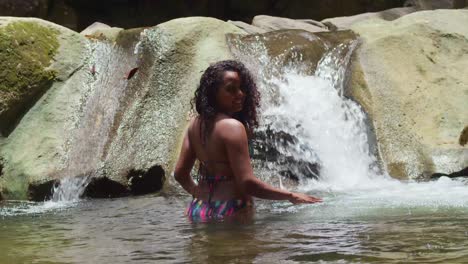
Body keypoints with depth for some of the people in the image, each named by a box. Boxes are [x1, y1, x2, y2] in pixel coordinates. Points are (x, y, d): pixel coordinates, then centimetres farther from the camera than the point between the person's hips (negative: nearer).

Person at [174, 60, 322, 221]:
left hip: (198, 209, 9)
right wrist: (291, 196, -13)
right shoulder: (232, 126, -16)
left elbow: (180, 173, 13)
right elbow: (247, 184, -21)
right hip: (227, 212, -9)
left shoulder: (196, 124, 8)